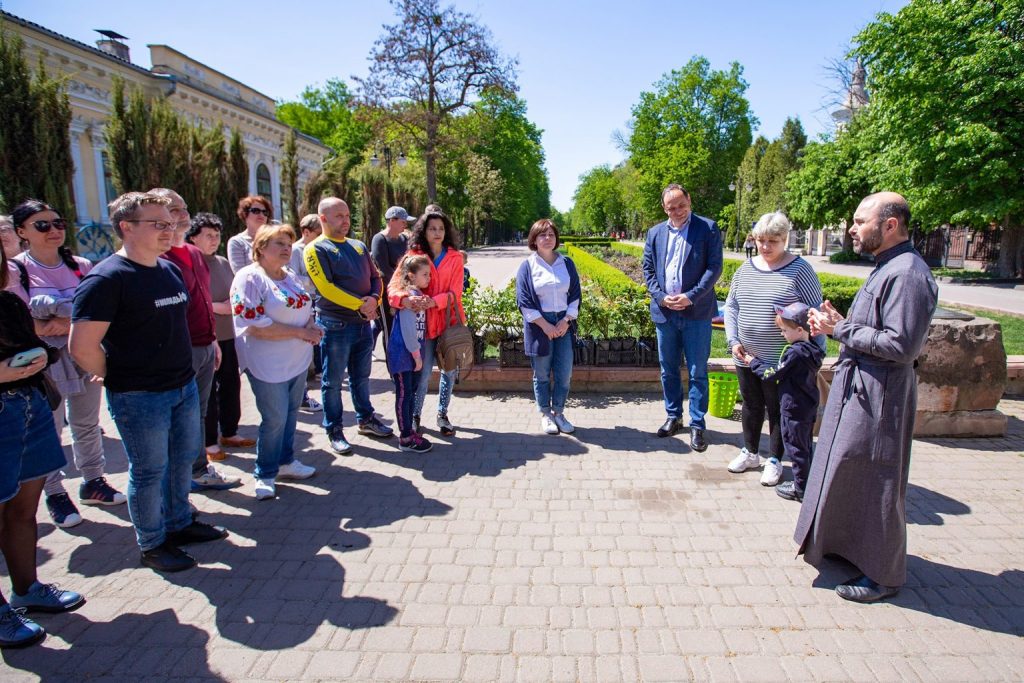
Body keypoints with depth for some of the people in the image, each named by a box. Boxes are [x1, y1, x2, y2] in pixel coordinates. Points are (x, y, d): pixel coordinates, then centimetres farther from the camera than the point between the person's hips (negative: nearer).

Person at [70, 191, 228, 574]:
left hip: (184, 386, 8)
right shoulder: (107, 278, -17)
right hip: (140, 397, -7)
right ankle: (152, 545, 26)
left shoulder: (170, 269, 7)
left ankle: (179, 524, 39)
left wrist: (182, 371, 14)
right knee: (149, 471, 7)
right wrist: (118, 380, -7)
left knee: (183, 459, 19)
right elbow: (82, 346, -20)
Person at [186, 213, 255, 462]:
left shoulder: (223, 263, 11)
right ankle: (209, 442, 15)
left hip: (227, 334, 7)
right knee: (207, 390, 2)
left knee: (231, 384, 14)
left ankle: (229, 432, 30)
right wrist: (216, 306, -19)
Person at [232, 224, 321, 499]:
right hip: (269, 364, -7)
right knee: (275, 419, 1)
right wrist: (301, 332, -19)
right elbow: (254, 326, -22)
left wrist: (311, 326, -5)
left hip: (298, 360, 7)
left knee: (290, 413, 16)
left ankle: (286, 461, 33)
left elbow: (304, 309, 19)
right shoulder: (249, 278, -14)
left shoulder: (291, 277, 10)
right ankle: (265, 475, 19)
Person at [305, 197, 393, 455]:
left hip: (363, 323, 6)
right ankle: (334, 431, 16)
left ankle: (366, 419, 32)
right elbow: (326, 288, -17)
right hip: (335, 325, -6)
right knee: (333, 381, 5)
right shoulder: (316, 249, -7)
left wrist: (373, 299, -8)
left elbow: (375, 277, 13)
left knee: (361, 376, 18)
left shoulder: (359, 246, 14)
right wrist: (360, 305, -17)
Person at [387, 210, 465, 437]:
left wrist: (432, 302, -26)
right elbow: (393, 285, -12)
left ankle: (442, 414, 29)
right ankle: (415, 415, 22)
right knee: (423, 373, 0)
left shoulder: (455, 257, 0)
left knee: (449, 371, 10)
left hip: (450, 320, 2)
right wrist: (406, 300, -34)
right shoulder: (414, 255, -2)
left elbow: (455, 292, -9)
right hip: (425, 322, -1)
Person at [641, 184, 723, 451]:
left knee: (697, 372, 2)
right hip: (664, 312, 4)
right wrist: (661, 297, -7)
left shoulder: (708, 228, -2)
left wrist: (690, 296, -16)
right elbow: (648, 269, 8)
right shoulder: (655, 233, 9)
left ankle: (697, 425, 12)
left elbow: (714, 267, -7)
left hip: (696, 312, -4)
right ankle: (673, 417, 28)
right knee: (668, 369, 13)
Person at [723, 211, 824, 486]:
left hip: (781, 360, -5)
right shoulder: (745, 269, 6)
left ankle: (774, 460, 25)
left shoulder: (799, 270, -9)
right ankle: (750, 453, 34)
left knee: (777, 409, 9)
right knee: (751, 405, 17)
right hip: (746, 357, 5)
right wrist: (733, 341, -2)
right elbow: (731, 306, 10)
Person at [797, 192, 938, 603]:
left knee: (876, 484, 2)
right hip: (857, 385, 10)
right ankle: (850, 545, 39)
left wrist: (840, 329, -18)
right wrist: (837, 324, 1)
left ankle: (883, 574, 20)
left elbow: (901, 345, -25)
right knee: (849, 472, 20)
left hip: (879, 394, -10)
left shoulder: (907, 274, -19)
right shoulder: (886, 267, 12)